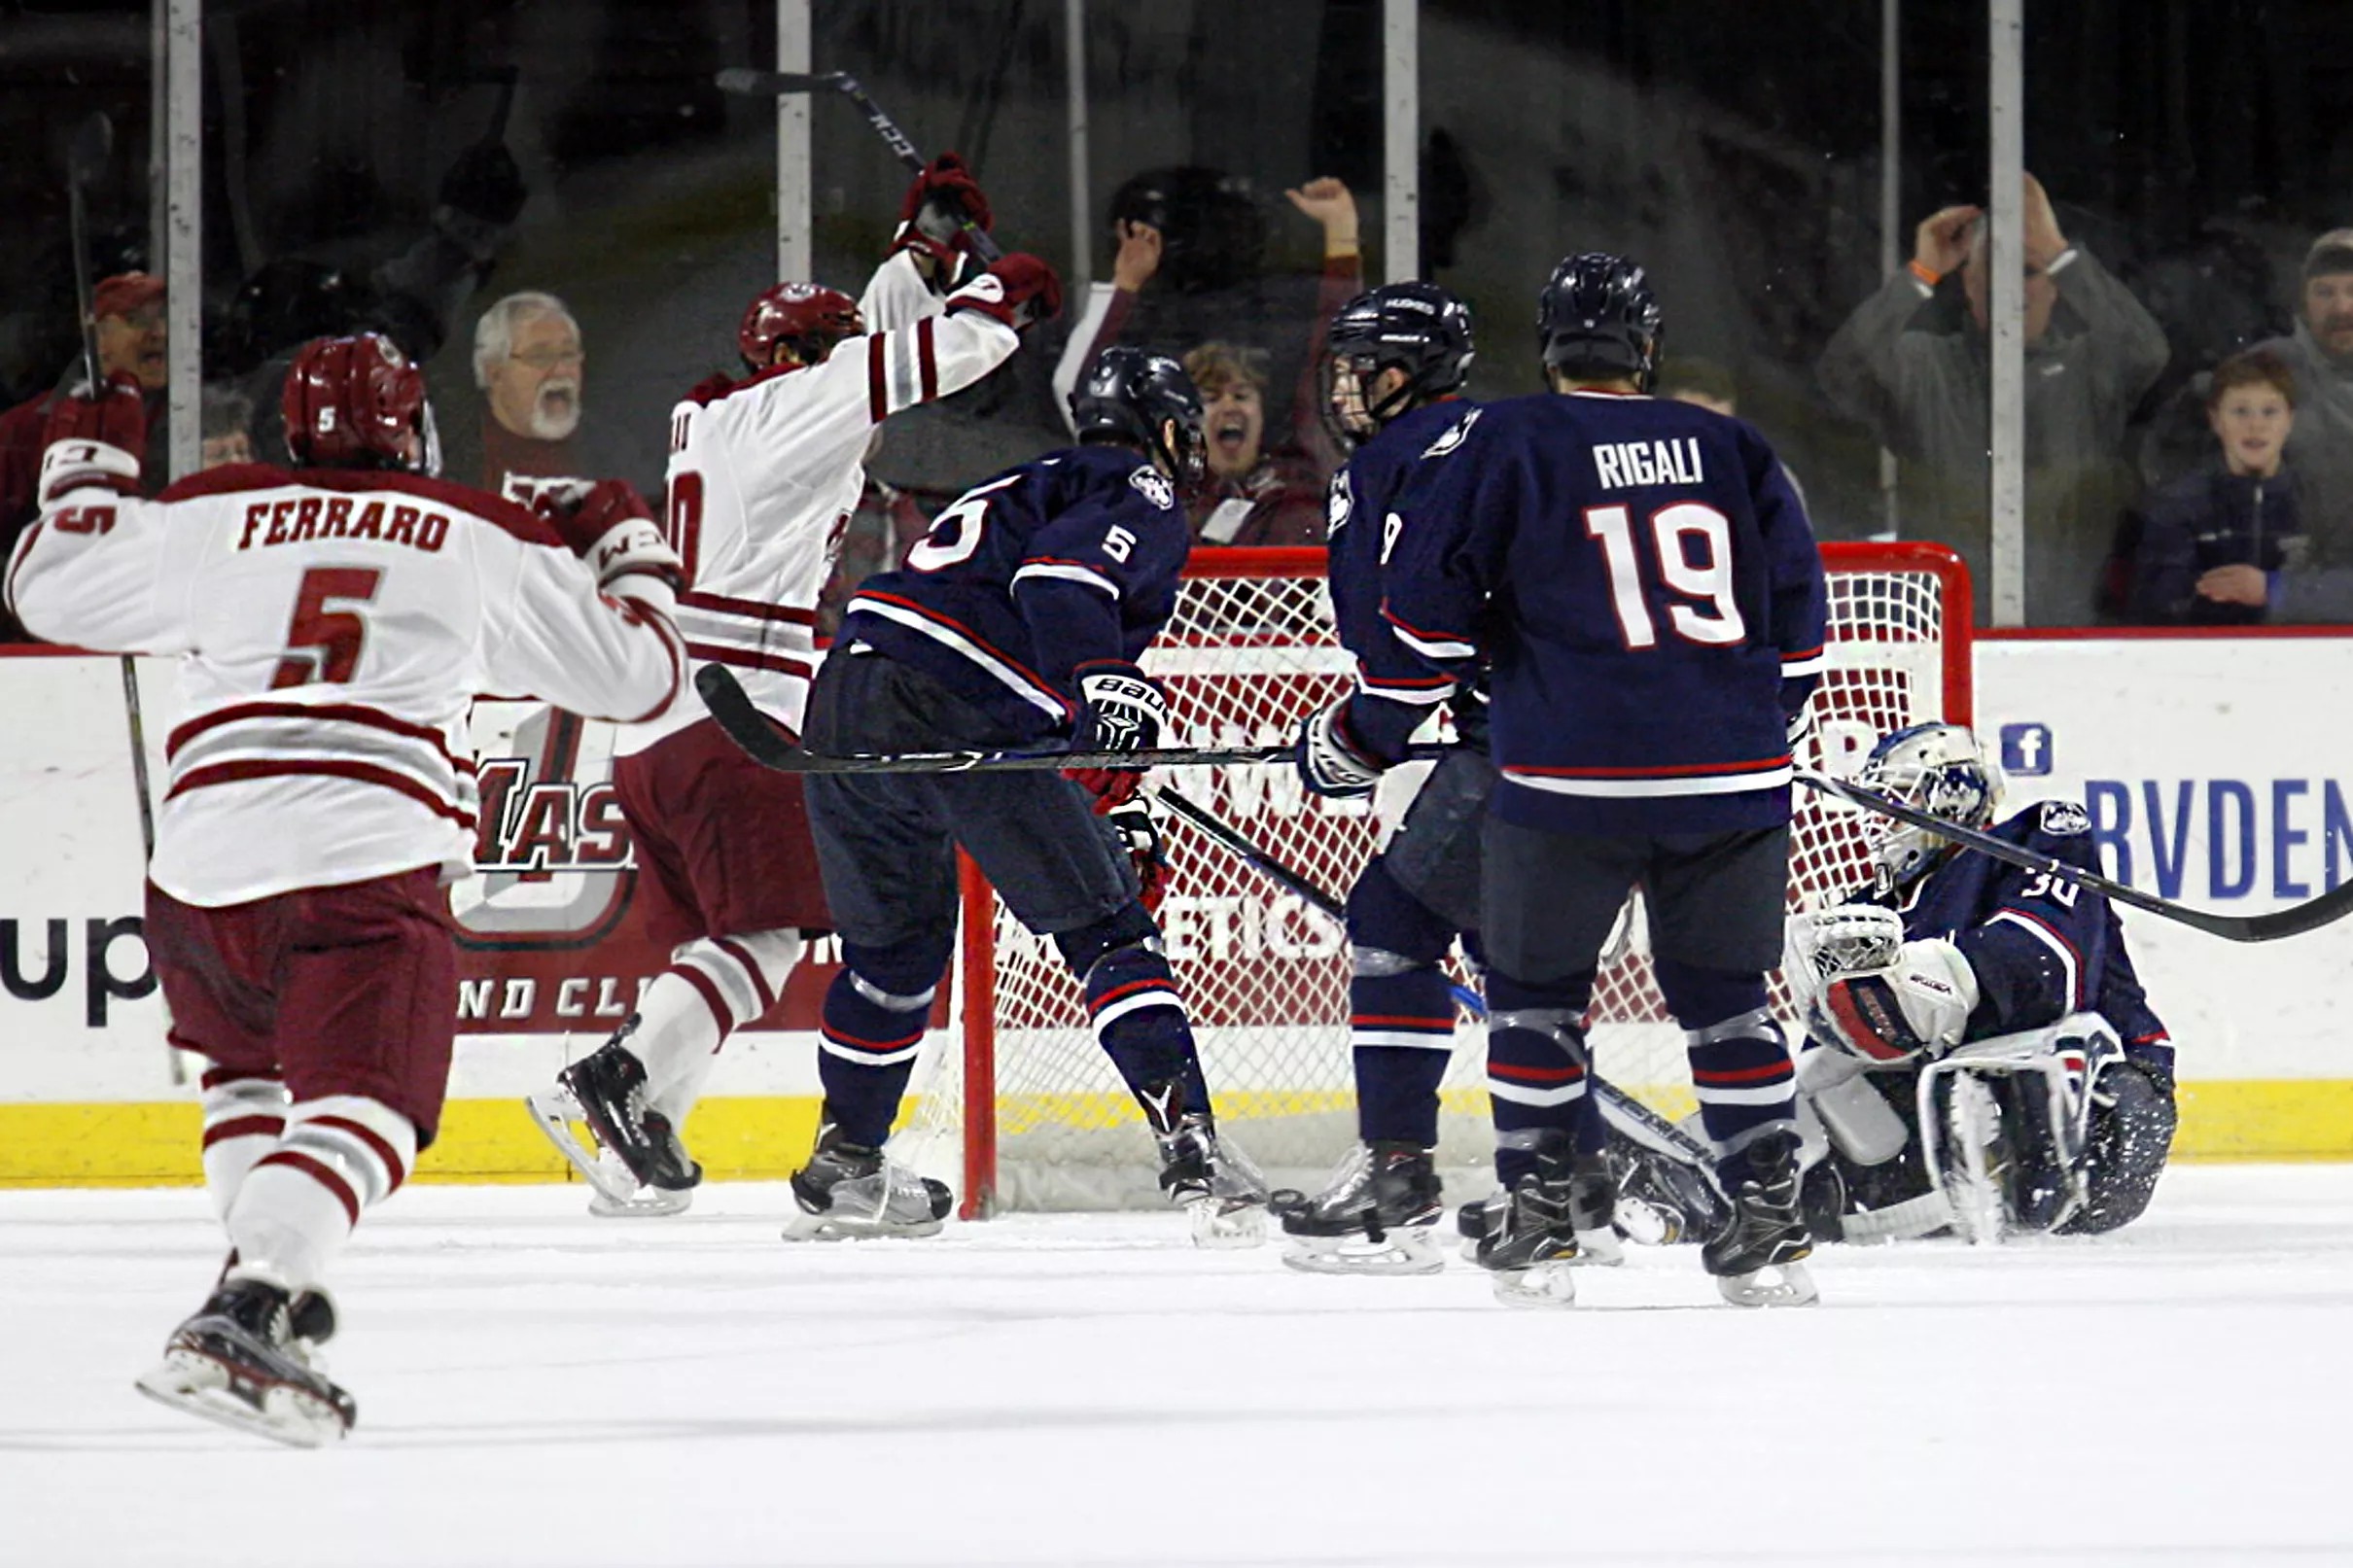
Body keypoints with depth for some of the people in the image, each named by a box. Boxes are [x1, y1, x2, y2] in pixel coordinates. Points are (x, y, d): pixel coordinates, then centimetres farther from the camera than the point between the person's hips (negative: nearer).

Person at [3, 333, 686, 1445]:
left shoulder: (211, 517, 16)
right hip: (370, 860, -3)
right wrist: (631, 554, 42)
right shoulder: (486, 540, 14)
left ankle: (270, 1279, 22)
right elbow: (632, 674, 23)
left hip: (203, 862, 3)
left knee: (248, 1059, 31)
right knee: (360, 1105, -11)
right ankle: (242, 1313, -33)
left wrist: (89, 467, 44)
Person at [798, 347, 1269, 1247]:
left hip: (842, 701, 8)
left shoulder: (1025, 487, 34)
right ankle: (1188, 1139, -17)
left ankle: (844, 1159, 32)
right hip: (951, 722, -8)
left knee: (894, 941, 26)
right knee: (1107, 929, -4)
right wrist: (1105, 683, -27)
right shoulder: (1144, 497, 7)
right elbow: (1057, 573, -16)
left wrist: (1113, 811, 33)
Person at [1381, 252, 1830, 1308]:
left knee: (1535, 984, 12)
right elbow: (1798, 615, 11)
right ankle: (1767, 1220, 9)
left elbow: (1424, 598, -3)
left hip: (1573, 778, -3)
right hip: (1734, 775, 3)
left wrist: (1468, 660, 17)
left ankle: (1540, 1220, 9)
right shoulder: (1731, 450, 9)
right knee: (1723, 993, 13)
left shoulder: (1499, 444, -1)